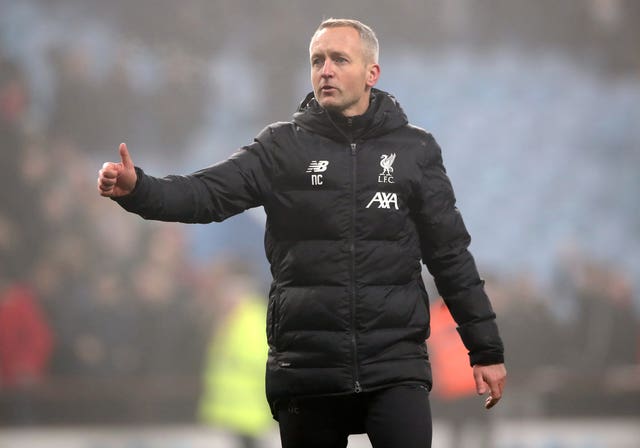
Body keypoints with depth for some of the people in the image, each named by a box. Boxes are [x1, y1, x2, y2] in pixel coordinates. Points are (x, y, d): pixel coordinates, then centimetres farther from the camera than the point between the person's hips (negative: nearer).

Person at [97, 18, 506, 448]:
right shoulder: (282, 146, 3)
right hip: (306, 367, 1)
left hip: (395, 364, -1)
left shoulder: (415, 150, 5)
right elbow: (208, 194, -11)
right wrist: (137, 189, -30)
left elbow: (451, 255, 8)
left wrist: (487, 350, 7)